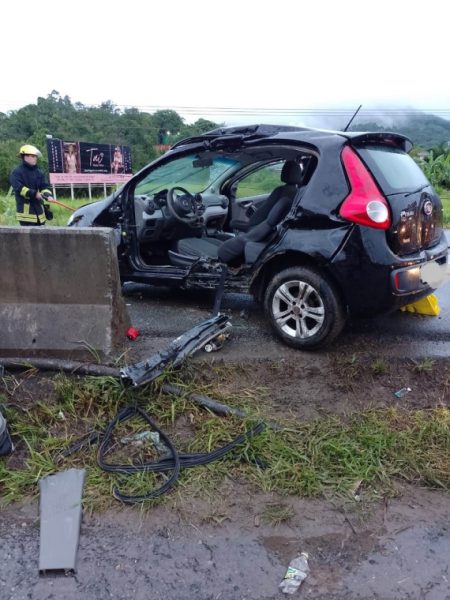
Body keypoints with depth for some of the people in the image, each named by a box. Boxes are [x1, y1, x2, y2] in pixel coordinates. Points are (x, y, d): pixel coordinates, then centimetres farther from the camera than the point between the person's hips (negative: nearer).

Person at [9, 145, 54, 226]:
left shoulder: (38, 172, 14)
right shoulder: (16, 172, -4)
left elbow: (44, 186, 7)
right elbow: (19, 188, -15)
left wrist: (47, 195, -15)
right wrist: (34, 194, -26)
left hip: (39, 208, 7)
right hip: (25, 210, -7)